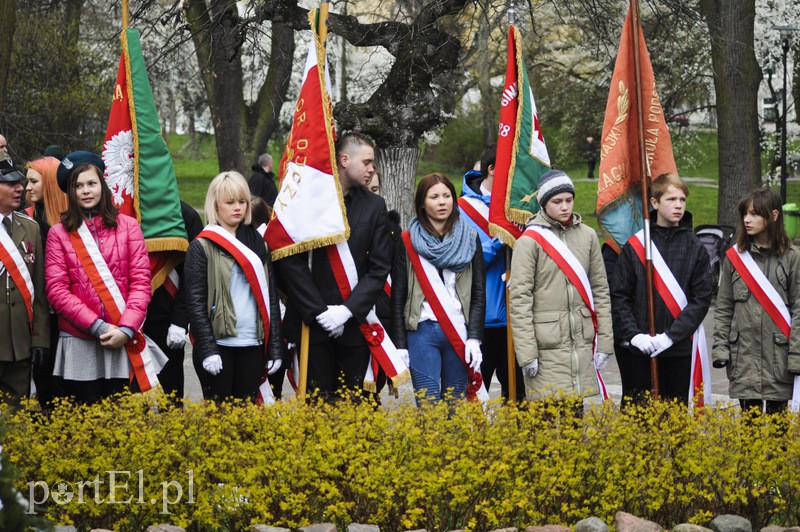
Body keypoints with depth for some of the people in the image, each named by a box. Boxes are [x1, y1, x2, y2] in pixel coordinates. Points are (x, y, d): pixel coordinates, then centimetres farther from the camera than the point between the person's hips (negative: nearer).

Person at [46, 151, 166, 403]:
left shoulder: (128, 226, 7)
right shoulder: (59, 233, 5)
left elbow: (141, 281, 2)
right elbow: (57, 290, -2)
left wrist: (126, 329, -11)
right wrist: (97, 326, -12)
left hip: (124, 342, 0)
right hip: (79, 345, 0)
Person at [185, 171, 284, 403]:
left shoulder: (257, 243, 13)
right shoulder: (201, 247, -1)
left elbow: (271, 296, 13)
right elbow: (195, 301, -7)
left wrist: (275, 347, 6)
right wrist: (207, 349, -15)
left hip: (252, 345, 4)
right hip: (218, 344, -4)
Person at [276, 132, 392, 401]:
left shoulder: (374, 205, 7)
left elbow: (379, 268, 3)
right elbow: (290, 261, -6)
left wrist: (347, 310, -9)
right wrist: (320, 312, -11)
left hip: (354, 323, 2)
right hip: (312, 323, -2)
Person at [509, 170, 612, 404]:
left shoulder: (587, 236, 9)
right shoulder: (530, 241, -5)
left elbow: (600, 289, 12)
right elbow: (519, 299, -7)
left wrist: (604, 341, 6)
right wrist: (527, 353, -11)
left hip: (582, 341, 4)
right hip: (547, 345, -4)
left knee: (576, 411, 8)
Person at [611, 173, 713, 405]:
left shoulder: (695, 247, 3)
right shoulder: (634, 245, 2)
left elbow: (701, 298, -2)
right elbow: (619, 296, 2)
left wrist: (671, 335, -12)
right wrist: (633, 334, -11)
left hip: (680, 350, 0)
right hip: (638, 351, 0)